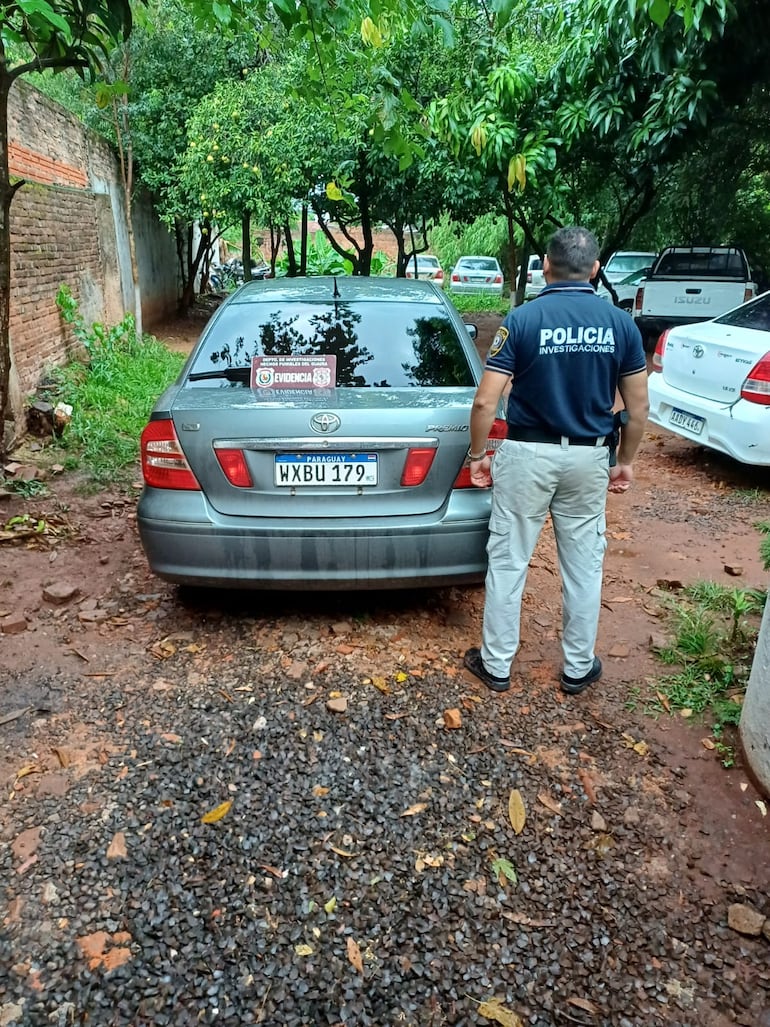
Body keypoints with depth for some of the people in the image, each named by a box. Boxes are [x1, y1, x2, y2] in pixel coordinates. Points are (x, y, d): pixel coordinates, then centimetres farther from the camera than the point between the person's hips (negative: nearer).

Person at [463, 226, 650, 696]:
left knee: (509, 562, 8)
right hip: (589, 457, 3)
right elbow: (638, 407, 2)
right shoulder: (621, 323, -1)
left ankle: (496, 665, 20)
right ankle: (579, 667, 27)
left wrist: (477, 454, 0)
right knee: (584, 565, 14)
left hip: (528, 454, -3)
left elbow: (485, 402, -14)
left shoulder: (522, 319, -10)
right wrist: (626, 461, 14)